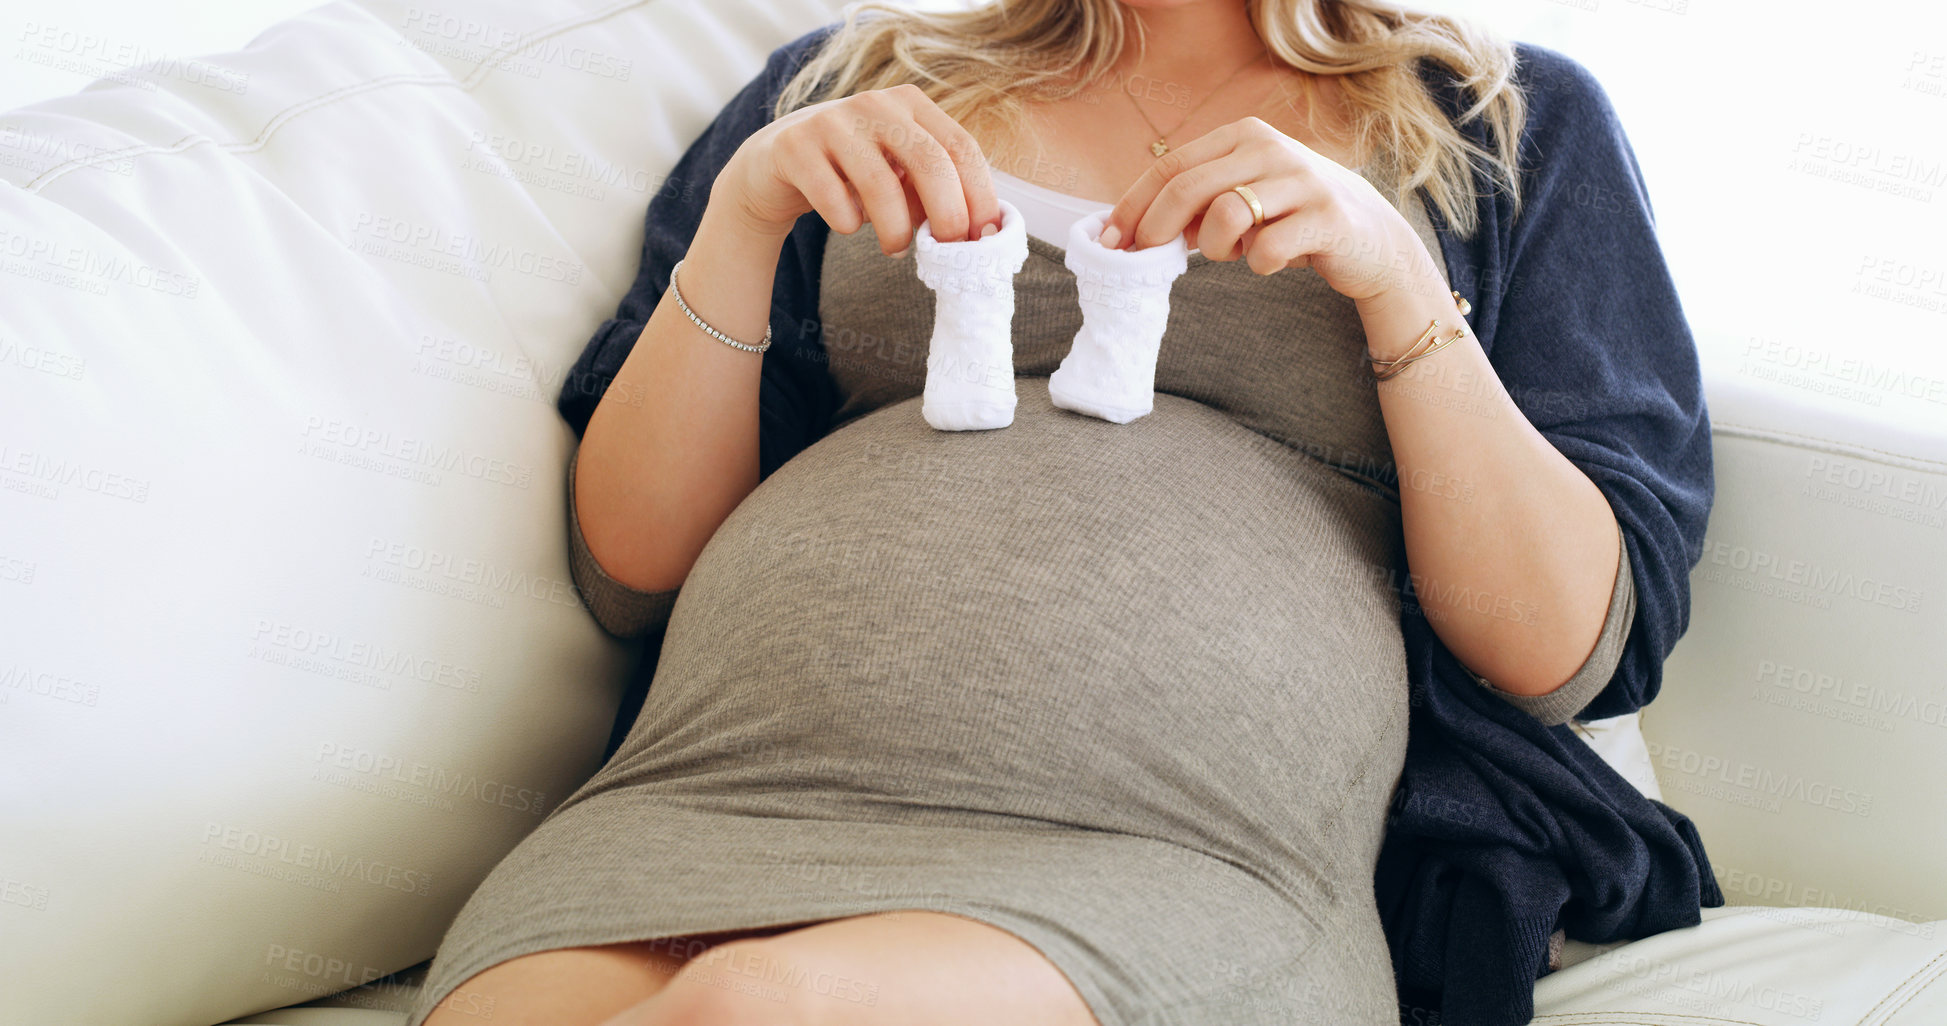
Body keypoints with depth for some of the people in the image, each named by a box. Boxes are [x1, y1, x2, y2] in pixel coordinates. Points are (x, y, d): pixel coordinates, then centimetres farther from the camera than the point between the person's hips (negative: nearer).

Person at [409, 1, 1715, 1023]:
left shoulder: (1518, 124, 19)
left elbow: (1562, 653, 9)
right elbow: (632, 572, 15)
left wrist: (1397, 279, -4)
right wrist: (741, 213, 1)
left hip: (1179, 858, -2)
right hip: (721, 797, 3)